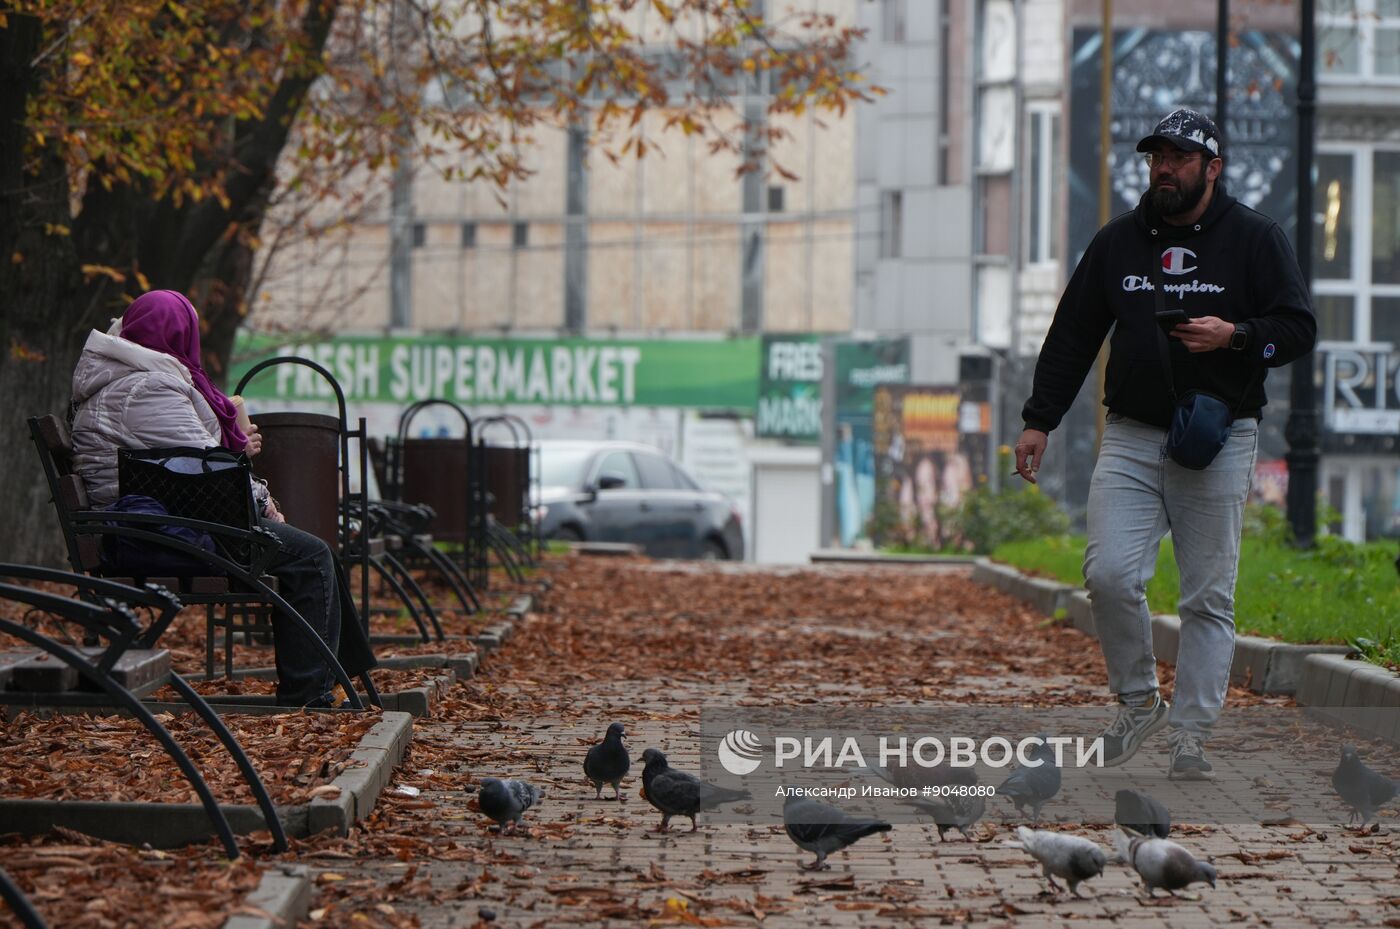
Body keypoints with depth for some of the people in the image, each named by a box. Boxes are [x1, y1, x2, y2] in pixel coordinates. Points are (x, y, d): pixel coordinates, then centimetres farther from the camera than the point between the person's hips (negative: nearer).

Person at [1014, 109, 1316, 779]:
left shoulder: (1254, 238, 2)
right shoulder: (1118, 241, 12)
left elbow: (1299, 329, -1)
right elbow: (1072, 335, 15)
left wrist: (1234, 335, -19)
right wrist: (1039, 419, 9)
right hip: (1130, 439, 2)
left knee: (1208, 596, -1)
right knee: (1110, 575, -12)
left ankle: (1189, 733, 6)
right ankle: (1137, 700, 9)